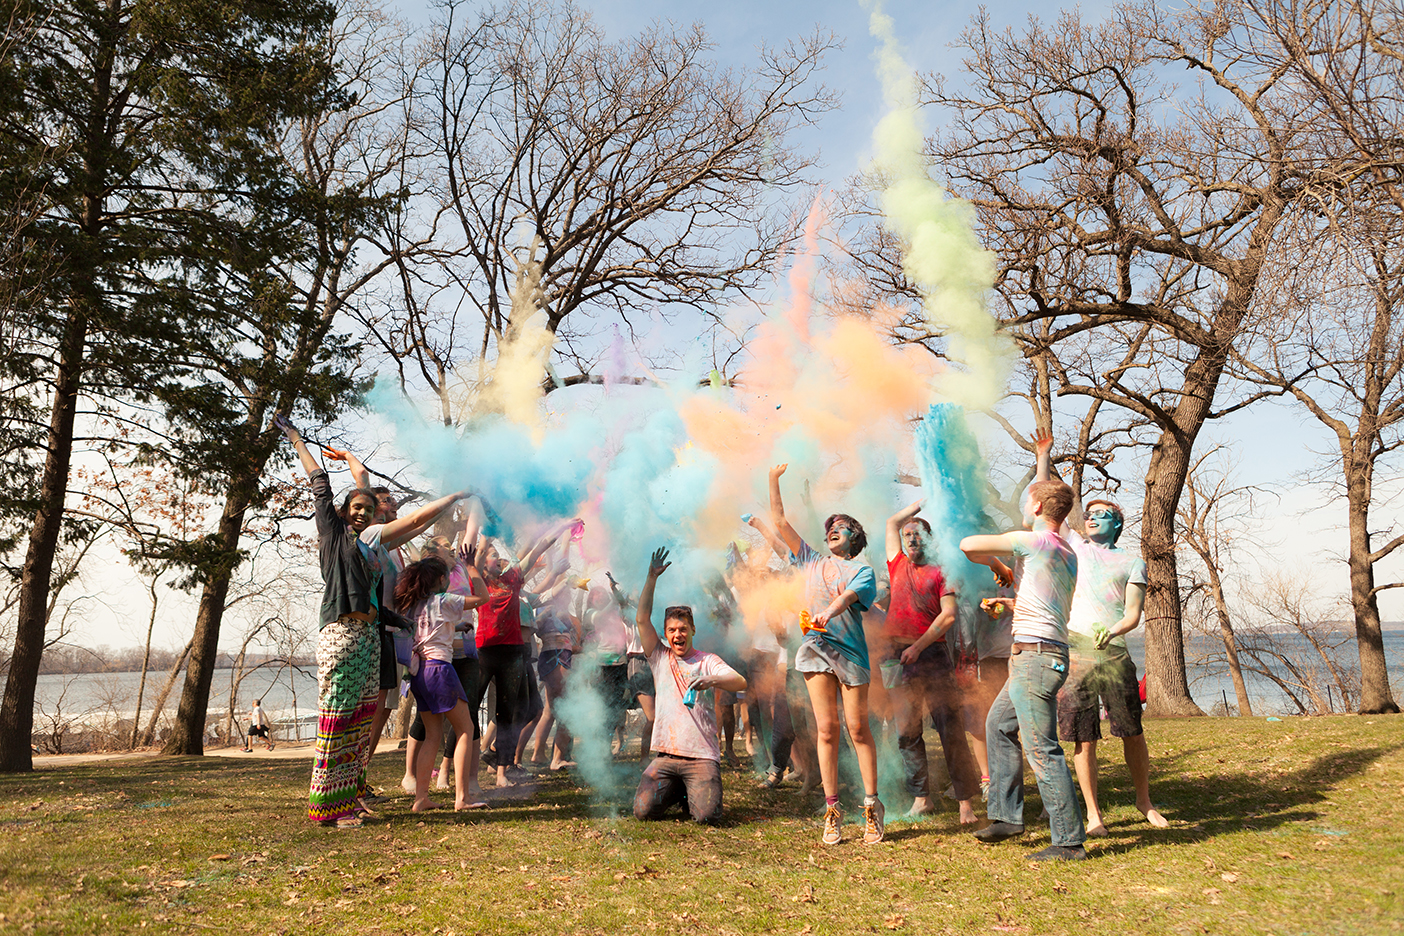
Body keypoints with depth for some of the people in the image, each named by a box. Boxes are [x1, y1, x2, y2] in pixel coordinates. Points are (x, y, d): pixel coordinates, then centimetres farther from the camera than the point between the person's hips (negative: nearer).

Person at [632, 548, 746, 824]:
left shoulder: (707, 661, 5)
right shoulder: (660, 657, 12)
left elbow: (741, 682, -10)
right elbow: (642, 619, 3)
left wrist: (711, 680, -30)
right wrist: (652, 578, -4)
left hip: (702, 755, -2)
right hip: (666, 754, 3)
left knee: (707, 815, -19)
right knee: (643, 811, -12)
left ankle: (695, 792, 17)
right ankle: (677, 790, 19)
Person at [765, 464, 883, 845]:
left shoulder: (862, 570, 8)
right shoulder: (812, 561, 18)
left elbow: (849, 595, -15)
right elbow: (780, 522, 17)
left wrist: (828, 612, -35)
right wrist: (774, 482, 13)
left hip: (850, 650, -2)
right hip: (816, 648, 2)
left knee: (858, 729, -2)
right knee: (826, 730, -1)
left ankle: (872, 807, 7)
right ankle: (832, 810, 4)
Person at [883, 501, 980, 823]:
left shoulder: (940, 572, 6)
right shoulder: (899, 566, 18)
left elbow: (948, 615, -4)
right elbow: (892, 521, 26)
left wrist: (919, 646, -12)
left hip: (932, 654, -4)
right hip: (898, 658, 4)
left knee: (950, 728, -7)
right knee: (907, 732, 3)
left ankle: (966, 802, -4)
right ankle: (921, 799, 11)